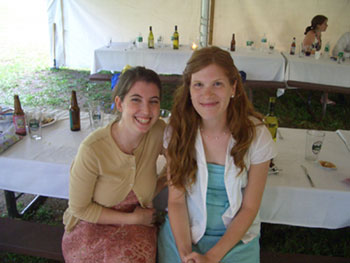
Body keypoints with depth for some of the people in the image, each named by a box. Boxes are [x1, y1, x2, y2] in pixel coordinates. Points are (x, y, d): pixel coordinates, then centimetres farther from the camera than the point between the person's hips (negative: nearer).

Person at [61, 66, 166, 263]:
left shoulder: (159, 131, -16)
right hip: (92, 226, -2)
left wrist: (153, 191, -6)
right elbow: (79, 208, -12)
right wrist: (131, 219, -10)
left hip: (137, 224, 2)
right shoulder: (93, 149, -24)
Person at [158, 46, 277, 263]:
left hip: (236, 237, 0)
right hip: (182, 232, 1)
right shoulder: (177, 132, -10)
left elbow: (249, 207, -8)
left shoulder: (257, 135, -13)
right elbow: (176, 200, -7)